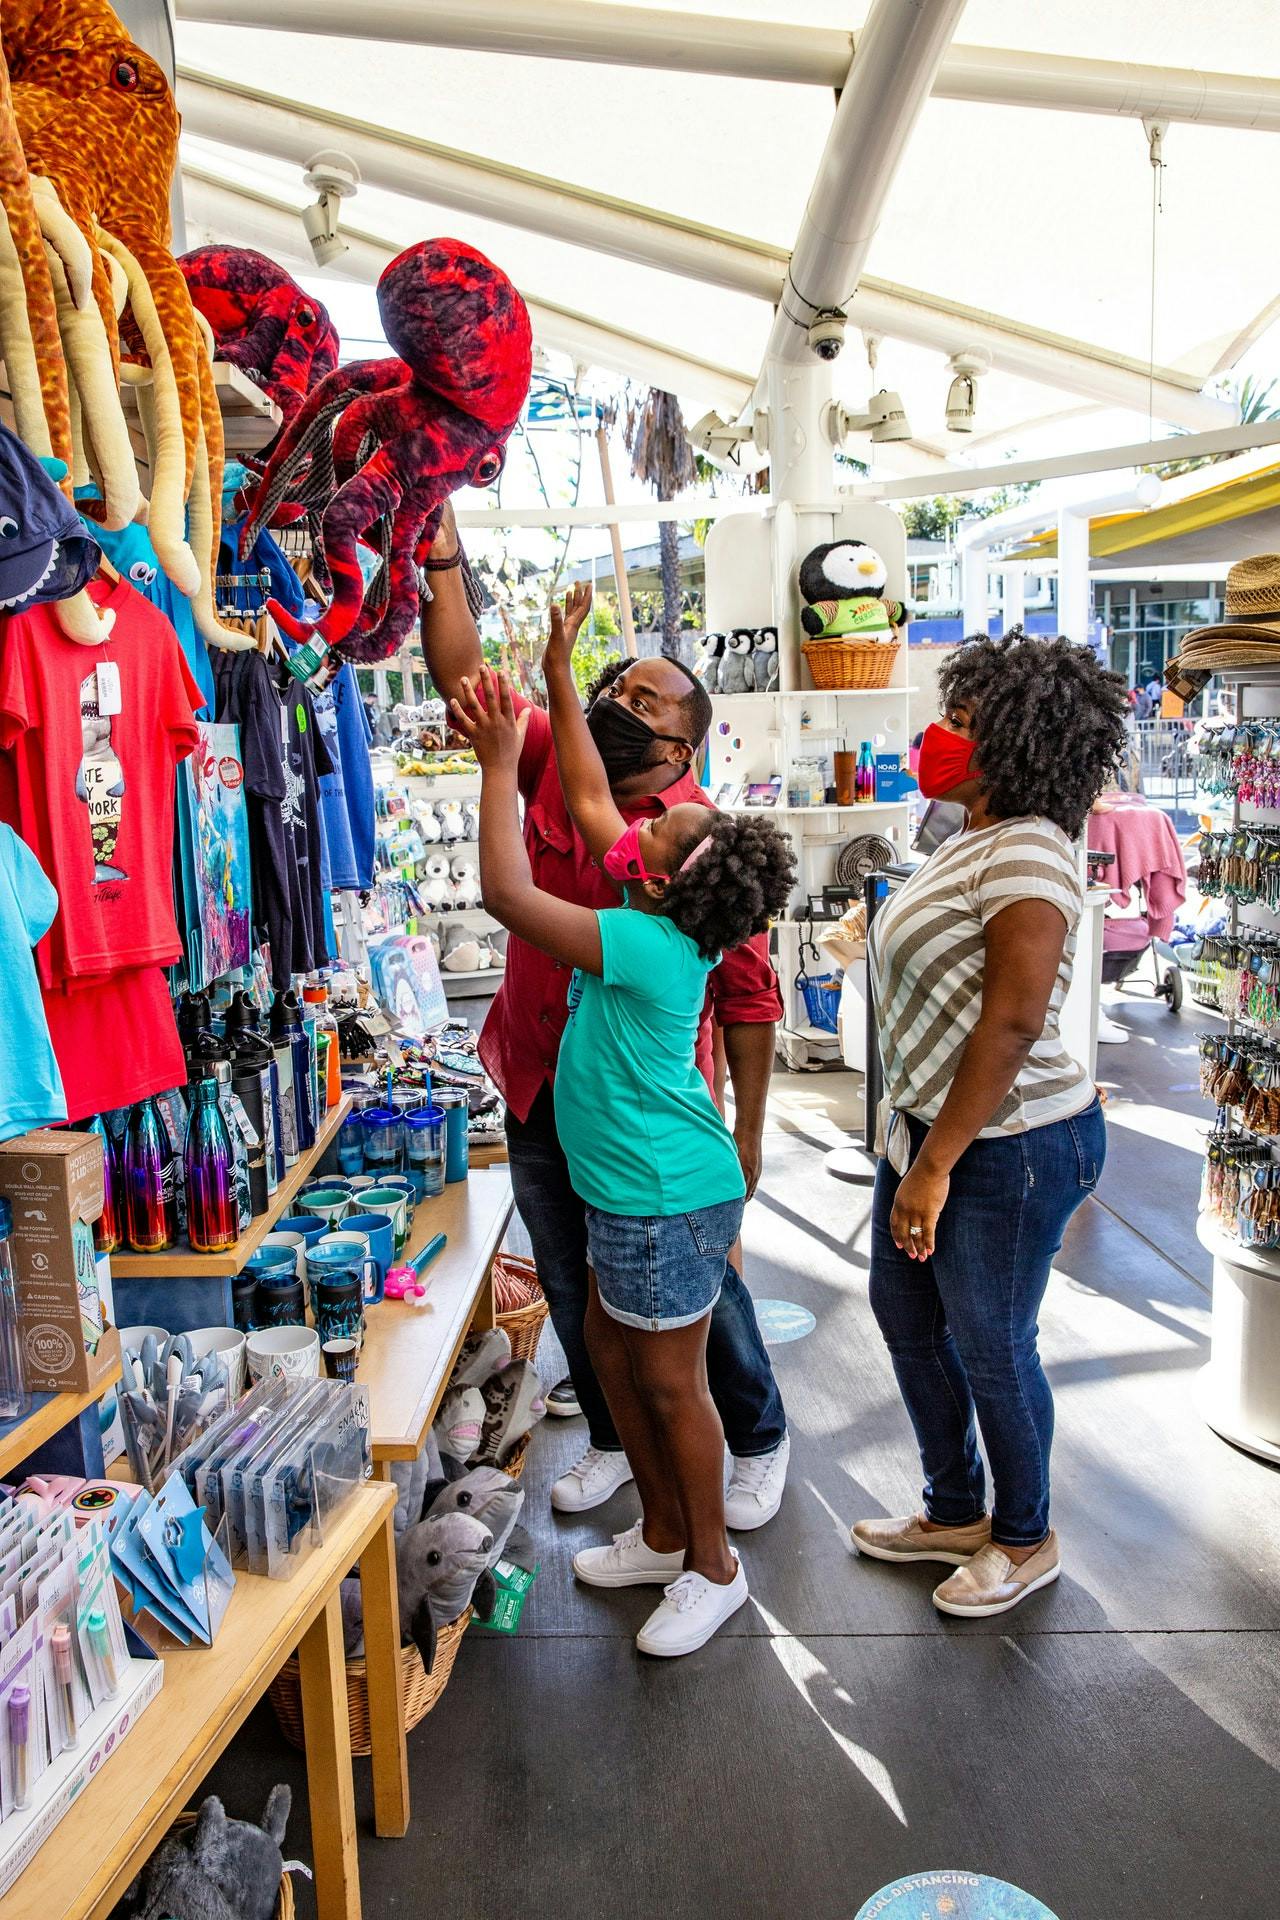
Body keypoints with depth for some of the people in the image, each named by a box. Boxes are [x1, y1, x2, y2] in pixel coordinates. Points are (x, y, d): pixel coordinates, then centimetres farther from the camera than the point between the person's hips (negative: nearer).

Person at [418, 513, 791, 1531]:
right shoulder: (554, 769, -2)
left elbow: (749, 997, -12)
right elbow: (462, 673, -5)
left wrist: (748, 1135, -11)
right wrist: (443, 548, -12)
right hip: (543, 1097, 5)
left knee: (700, 1289, 13)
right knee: (574, 1291, 20)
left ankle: (760, 1442, 39)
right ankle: (615, 1439, 45)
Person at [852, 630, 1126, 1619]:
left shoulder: (1027, 851, -21)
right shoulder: (977, 842, 10)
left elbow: (1012, 1024, -26)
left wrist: (935, 1166, -22)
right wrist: (915, 1146, 17)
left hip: (1011, 1146, -10)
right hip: (934, 1126, 10)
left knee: (990, 1348, 8)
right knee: (906, 1314, 19)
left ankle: (1026, 1541, 34)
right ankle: (957, 1512, 40)